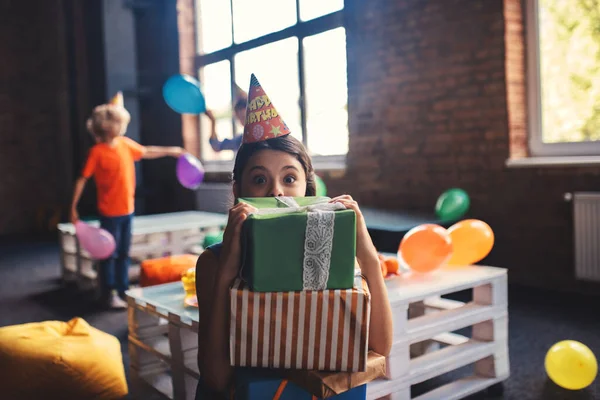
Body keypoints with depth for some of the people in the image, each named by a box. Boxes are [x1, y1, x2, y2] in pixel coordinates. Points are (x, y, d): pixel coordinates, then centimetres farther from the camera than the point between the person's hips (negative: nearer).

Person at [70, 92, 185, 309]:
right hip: (110, 212, -6)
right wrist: (74, 206, -15)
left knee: (124, 253, 15)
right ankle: (108, 294, 16)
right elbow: (82, 179, -12)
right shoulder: (97, 151, -13)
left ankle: (123, 291, 27)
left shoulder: (125, 144, 4)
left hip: (127, 209, 6)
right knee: (110, 254, 3)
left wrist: (170, 151, 24)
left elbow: (146, 152, 22)